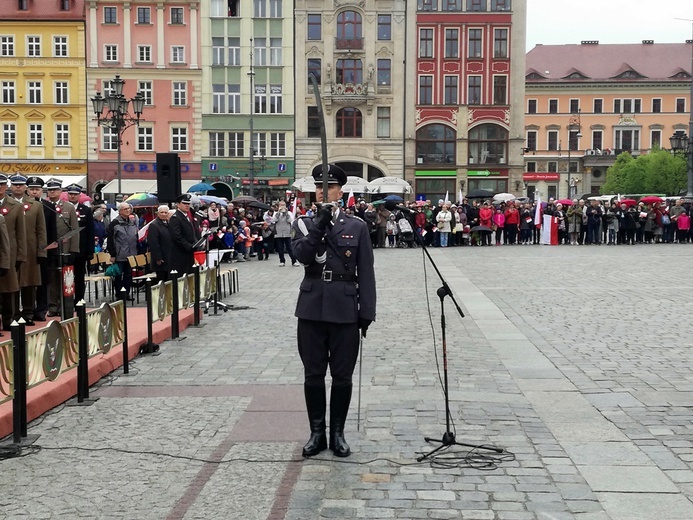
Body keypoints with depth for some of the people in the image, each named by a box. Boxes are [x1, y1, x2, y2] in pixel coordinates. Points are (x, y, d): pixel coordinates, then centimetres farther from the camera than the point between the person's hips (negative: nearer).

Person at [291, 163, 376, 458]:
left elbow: (366, 273, 1)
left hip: (345, 309, -1)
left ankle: (337, 433, 20)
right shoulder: (303, 224, 7)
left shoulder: (357, 226, 3)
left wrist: (367, 313, -4)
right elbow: (301, 255, -13)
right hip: (312, 308, 1)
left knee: (342, 376, 6)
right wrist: (320, 223, -21)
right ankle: (317, 433, 20)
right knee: (313, 374, 7)